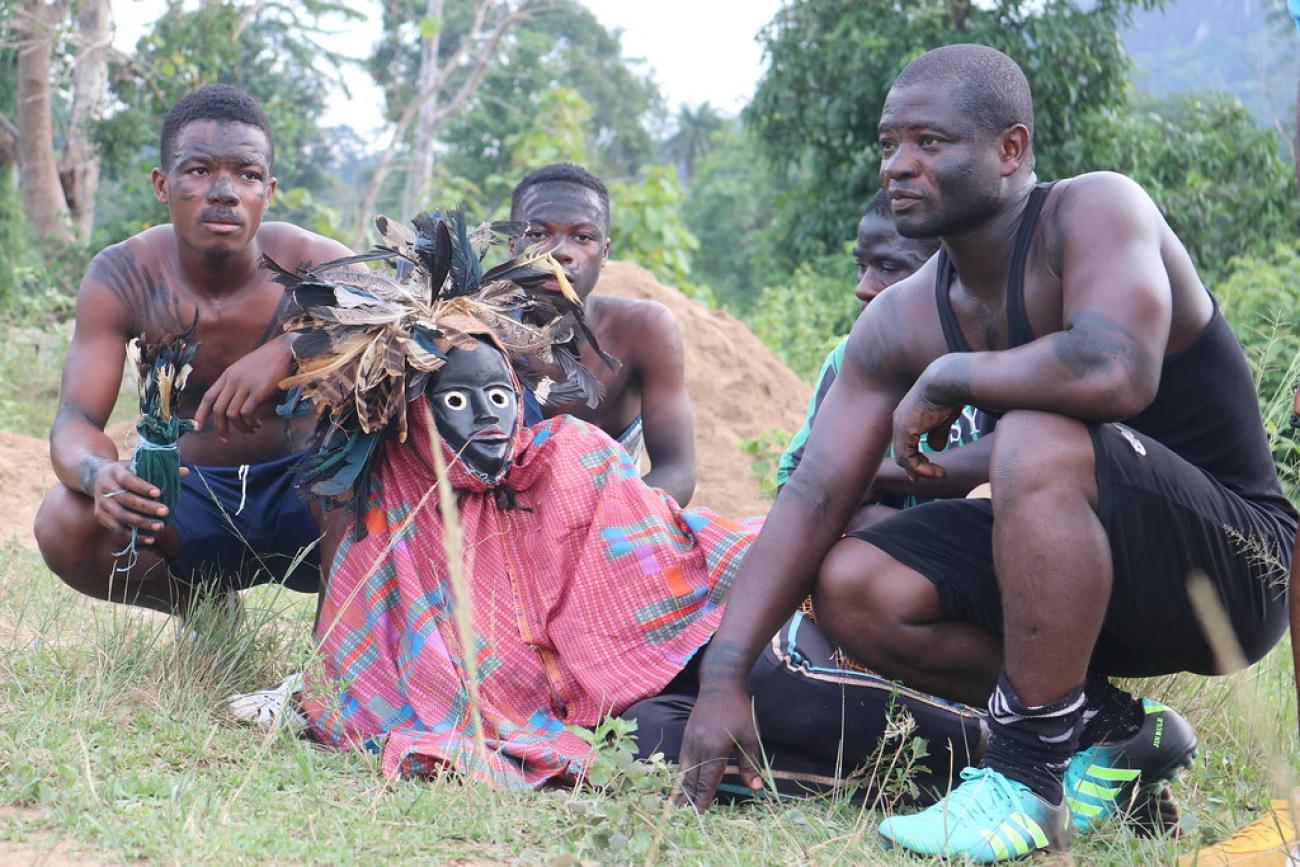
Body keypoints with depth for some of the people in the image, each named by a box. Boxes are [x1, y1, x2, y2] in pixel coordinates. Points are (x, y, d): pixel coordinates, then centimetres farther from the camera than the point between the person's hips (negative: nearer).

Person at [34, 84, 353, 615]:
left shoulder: (313, 264, -15)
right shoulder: (121, 278, -11)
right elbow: (75, 421, -16)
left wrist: (291, 350, -45)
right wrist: (101, 473, -42)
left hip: (304, 491, -1)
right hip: (191, 497, 2)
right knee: (65, 524, -28)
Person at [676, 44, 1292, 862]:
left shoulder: (1095, 209, -19)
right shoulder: (900, 323, 0)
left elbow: (1116, 371, -40)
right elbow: (812, 500, -4)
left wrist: (948, 378, -22)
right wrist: (724, 678, -13)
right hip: (1089, 566, 7)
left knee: (1040, 441, -33)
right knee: (851, 588, -9)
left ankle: (1028, 780, -22)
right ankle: (1112, 729, 3)